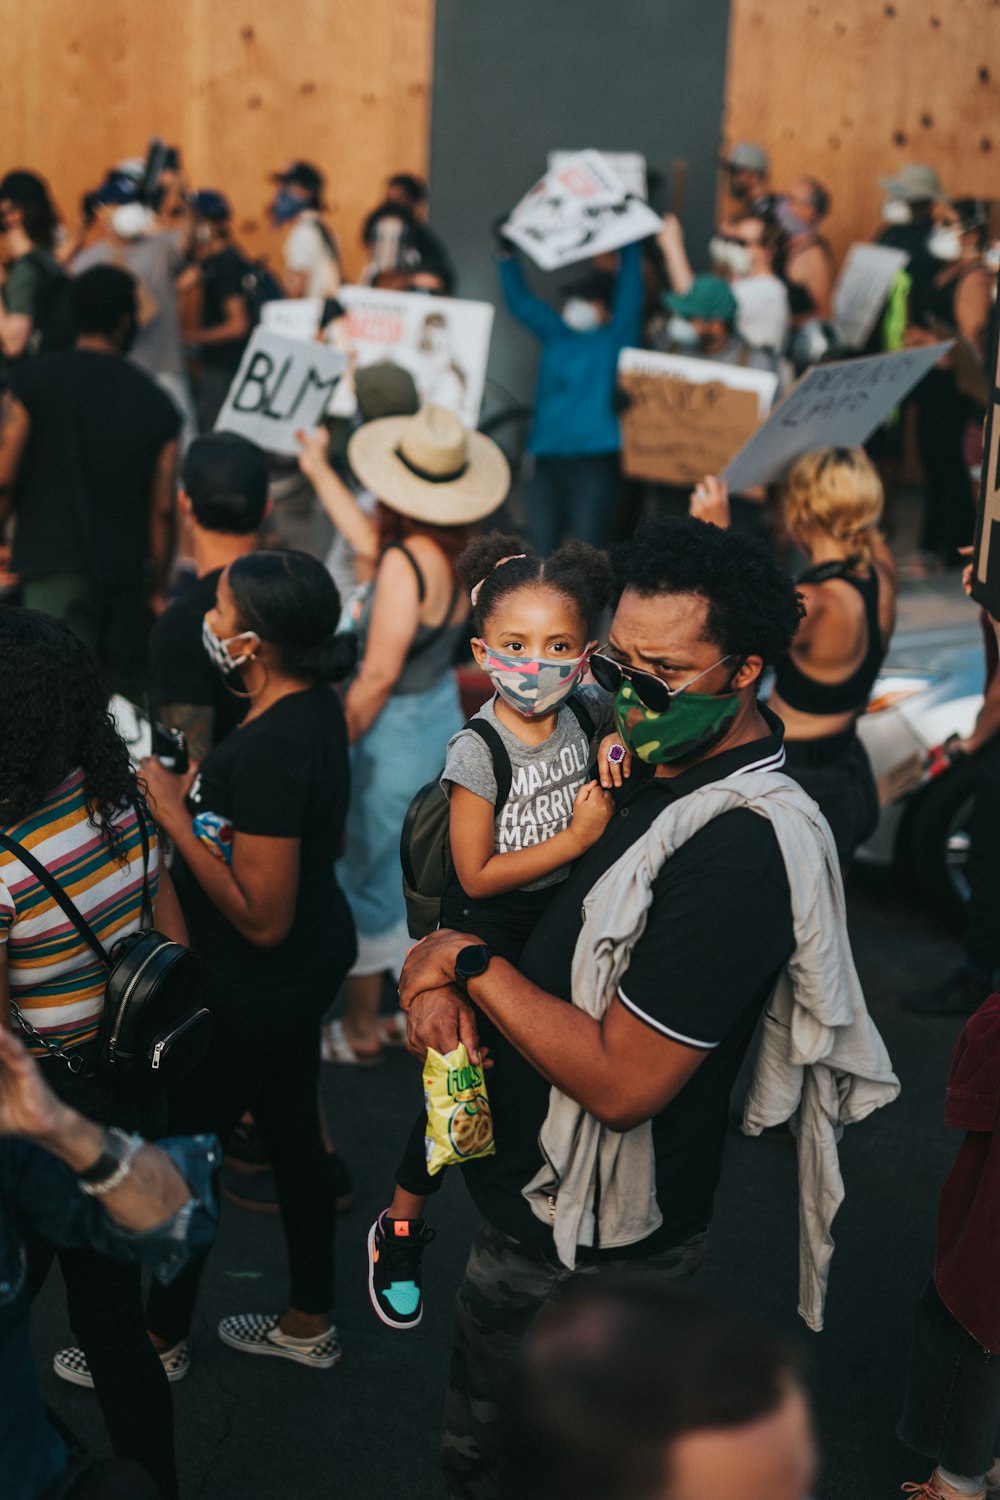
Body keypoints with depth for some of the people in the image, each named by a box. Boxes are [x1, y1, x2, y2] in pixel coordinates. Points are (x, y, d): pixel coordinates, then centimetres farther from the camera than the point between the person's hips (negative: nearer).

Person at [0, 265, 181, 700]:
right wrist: (157, 587, 14)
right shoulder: (157, 402, 5)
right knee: (130, 695, 13)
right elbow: (163, 507, 4)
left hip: (56, 568, -3)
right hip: (129, 575, 3)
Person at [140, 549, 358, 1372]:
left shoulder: (267, 750, -32)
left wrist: (173, 815, -25)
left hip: (259, 986, -9)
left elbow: (262, 918, -30)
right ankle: (310, 1322, 40)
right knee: (293, 1128, 22)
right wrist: (191, 789, 4)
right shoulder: (316, 708, -3)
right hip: (312, 959, 9)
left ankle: (162, 1336, 33)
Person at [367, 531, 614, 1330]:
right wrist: (578, 838, -26)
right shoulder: (476, 750, -23)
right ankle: (399, 1230, 31)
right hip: (487, 941, -5)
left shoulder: (594, 714, -9)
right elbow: (478, 876, -22)